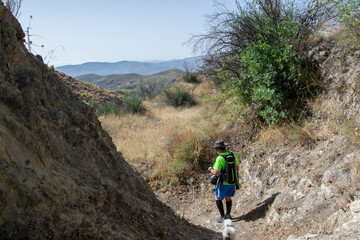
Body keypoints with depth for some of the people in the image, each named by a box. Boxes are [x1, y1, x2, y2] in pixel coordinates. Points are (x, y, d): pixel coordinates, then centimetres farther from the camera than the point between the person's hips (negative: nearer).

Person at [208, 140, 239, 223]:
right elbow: (237, 167, 8)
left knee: (217, 198, 13)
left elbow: (216, 173, -28)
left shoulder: (220, 158, -25)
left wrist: (210, 169, -7)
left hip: (223, 183, -6)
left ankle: (222, 217, 13)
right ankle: (228, 215, 33)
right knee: (228, 197, 25)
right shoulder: (233, 155, -3)